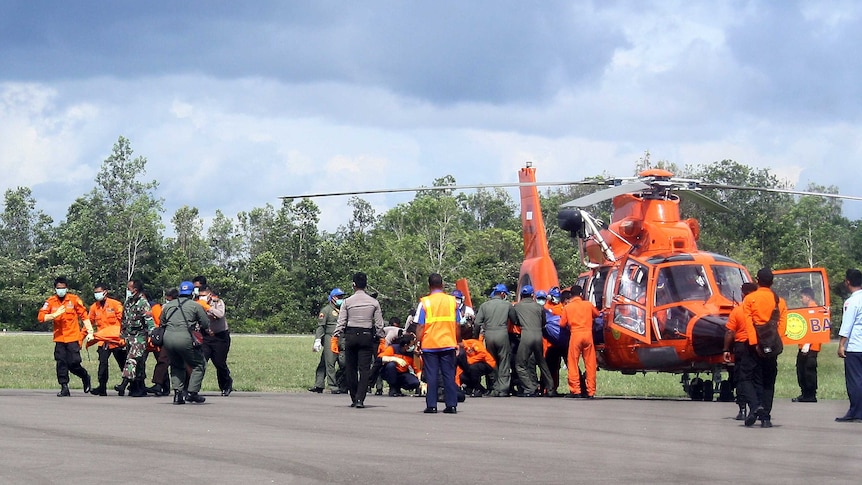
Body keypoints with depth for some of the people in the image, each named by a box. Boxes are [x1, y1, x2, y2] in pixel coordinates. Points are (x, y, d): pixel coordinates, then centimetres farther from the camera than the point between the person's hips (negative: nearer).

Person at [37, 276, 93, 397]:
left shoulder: (74, 299, 0)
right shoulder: (51, 301, 5)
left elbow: (84, 316, 2)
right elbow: (41, 317, -3)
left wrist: (90, 332, -4)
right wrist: (55, 314, -18)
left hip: (73, 337, -3)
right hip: (59, 338, 3)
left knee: (73, 363, -7)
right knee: (61, 363, -2)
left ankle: (85, 377, 22)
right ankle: (64, 388, 5)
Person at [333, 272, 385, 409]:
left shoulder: (347, 302, 0)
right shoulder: (373, 302, 3)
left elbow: (341, 323, -2)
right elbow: (379, 324, 4)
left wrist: (335, 337, 2)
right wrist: (381, 338, 11)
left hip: (351, 336, 0)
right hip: (367, 336, 0)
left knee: (351, 368, 9)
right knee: (364, 369, -1)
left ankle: (354, 399, 12)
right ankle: (360, 399, -12)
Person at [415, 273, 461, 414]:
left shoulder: (425, 302, -5)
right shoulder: (452, 301, 3)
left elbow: (420, 327, -7)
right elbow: (457, 325, 8)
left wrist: (418, 343, 1)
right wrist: (458, 342, 17)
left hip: (429, 345, -2)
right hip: (448, 344, 2)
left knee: (431, 376, 1)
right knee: (449, 375, 5)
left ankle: (431, 406, 0)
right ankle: (452, 405, 3)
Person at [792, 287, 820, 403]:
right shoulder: (808, 308, 18)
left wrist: (807, 344, -22)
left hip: (810, 347, -10)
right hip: (803, 346, 10)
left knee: (809, 371, -6)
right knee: (801, 370, 11)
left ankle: (811, 396, -2)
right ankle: (805, 394, 17)